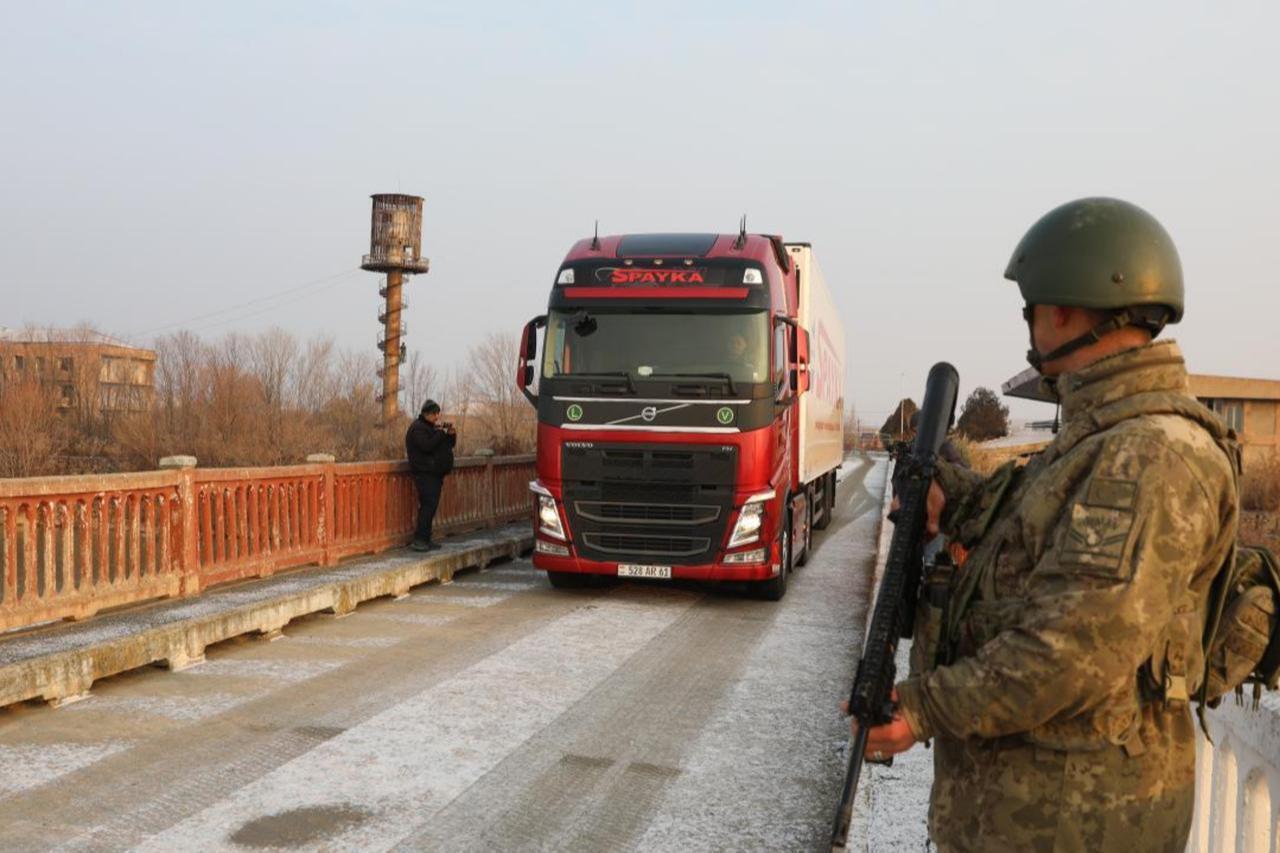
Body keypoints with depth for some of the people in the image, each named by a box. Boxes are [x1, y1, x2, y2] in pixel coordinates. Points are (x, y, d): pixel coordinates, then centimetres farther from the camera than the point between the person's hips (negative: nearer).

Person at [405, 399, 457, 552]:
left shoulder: (434, 427, 19)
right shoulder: (418, 428, -8)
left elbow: (451, 444, 19)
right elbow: (427, 446, -23)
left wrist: (451, 434, -1)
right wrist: (441, 432, -19)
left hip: (435, 473, 9)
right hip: (424, 473, -9)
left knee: (431, 506, 8)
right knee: (428, 505, -16)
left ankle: (425, 539, 11)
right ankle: (419, 540, -16)